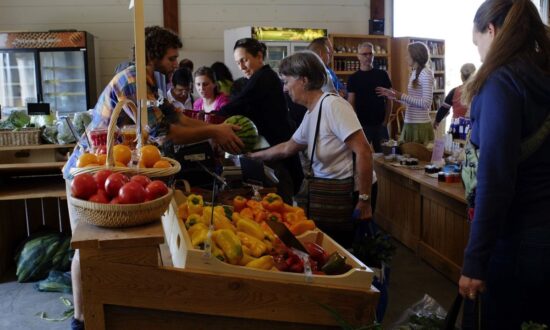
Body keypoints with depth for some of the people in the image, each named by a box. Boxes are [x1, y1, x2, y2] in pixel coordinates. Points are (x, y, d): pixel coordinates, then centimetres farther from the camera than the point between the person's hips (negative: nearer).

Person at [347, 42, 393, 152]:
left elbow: (388, 99, 7)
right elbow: (351, 103, -1)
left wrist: (386, 120, -1)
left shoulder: (382, 75, 6)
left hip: (380, 124, 2)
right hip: (362, 125, -1)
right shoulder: (353, 78, 2)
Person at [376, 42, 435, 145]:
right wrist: (392, 95, 14)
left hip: (420, 125, -8)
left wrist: (402, 96, -18)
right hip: (409, 124, 8)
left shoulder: (426, 73, -11)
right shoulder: (414, 73, 14)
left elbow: (426, 103, -17)